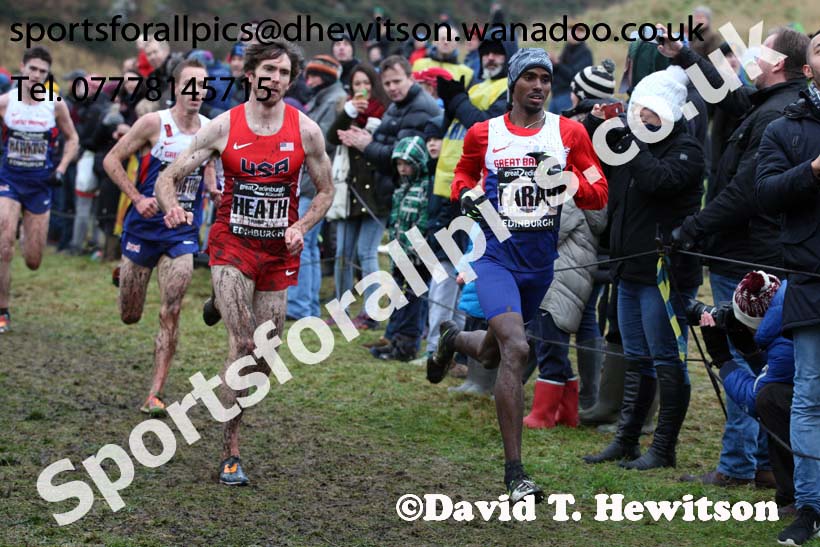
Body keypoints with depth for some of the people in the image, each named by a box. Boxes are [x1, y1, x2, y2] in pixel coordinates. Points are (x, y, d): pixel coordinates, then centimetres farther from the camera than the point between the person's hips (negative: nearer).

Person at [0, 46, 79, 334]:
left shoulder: (56, 105, -4)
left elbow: (72, 139, 10)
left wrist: (61, 169, -3)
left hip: (40, 185, 1)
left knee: (33, 262, 5)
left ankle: (29, 239, 44)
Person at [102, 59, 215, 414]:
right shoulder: (154, 124, -11)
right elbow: (112, 160, -6)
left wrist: (214, 190, -2)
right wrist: (137, 198, -16)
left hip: (183, 234, 2)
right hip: (143, 227, -2)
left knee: (170, 315, -9)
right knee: (129, 316, 11)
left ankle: (154, 395, -5)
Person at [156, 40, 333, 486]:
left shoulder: (306, 130, -2)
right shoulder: (223, 126, -6)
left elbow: (325, 190, 9)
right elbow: (168, 177, -4)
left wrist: (302, 226, -9)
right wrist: (171, 207, -26)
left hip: (279, 250, 3)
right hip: (232, 244, -3)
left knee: (264, 359, 5)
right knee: (243, 345, -18)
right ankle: (230, 452, -10)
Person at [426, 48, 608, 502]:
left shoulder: (569, 133, 1)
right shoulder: (483, 134, 0)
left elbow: (599, 196, 1)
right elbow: (463, 175, 19)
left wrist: (565, 177, -18)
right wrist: (466, 195, -4)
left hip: (540, 263, 3)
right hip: (496, 256, -3)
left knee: (491, 354, 19)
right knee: (516, 349, -24)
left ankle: (452, 338, 59)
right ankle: (514, 472, -18)